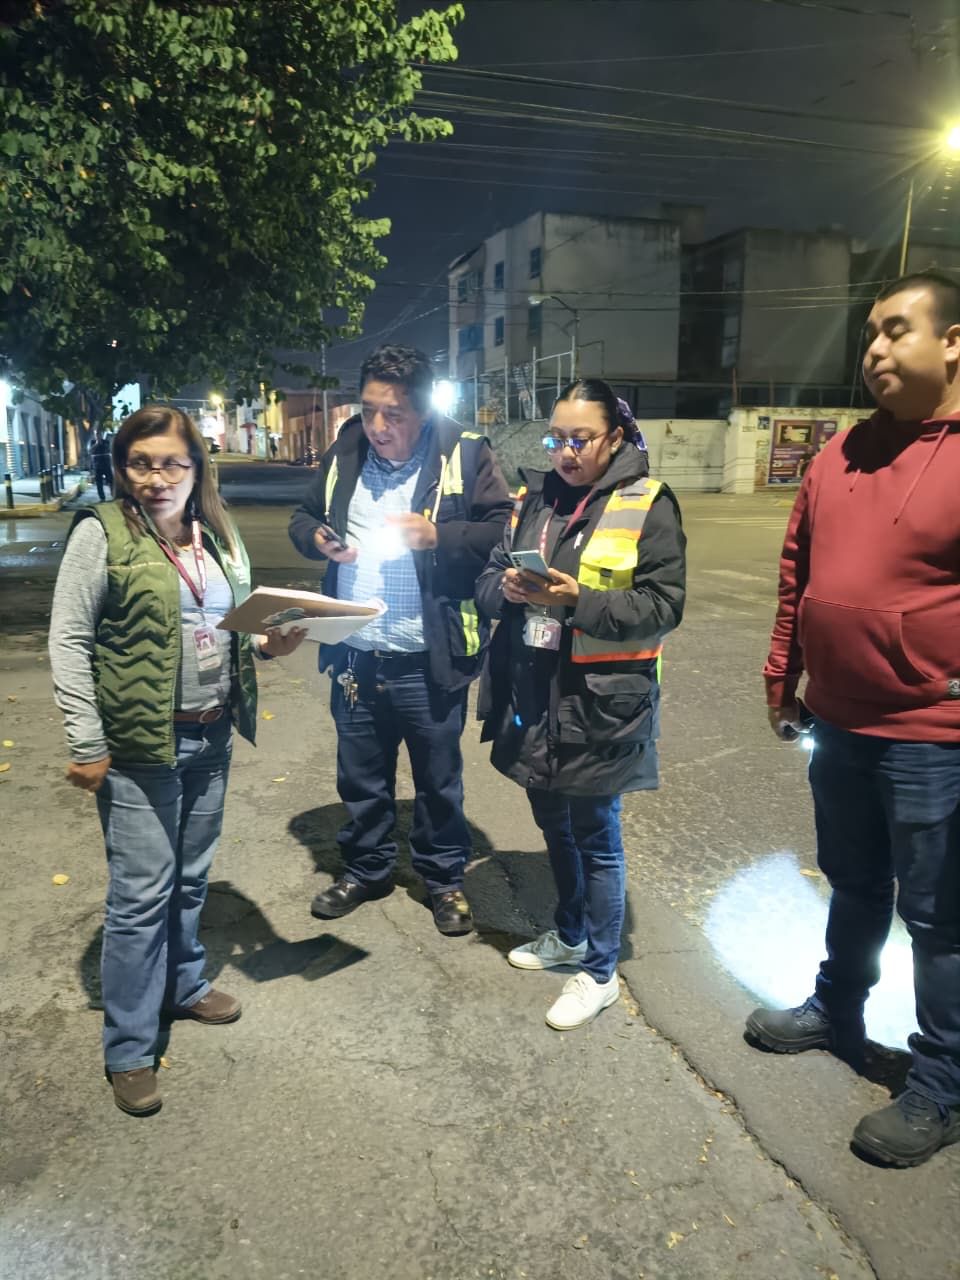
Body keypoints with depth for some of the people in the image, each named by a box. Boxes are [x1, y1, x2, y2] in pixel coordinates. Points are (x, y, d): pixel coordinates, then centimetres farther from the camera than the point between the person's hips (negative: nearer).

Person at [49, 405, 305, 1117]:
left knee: (191, 877, 19)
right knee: (142, 892, 0)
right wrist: (87, 745, -13)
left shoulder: (220, 535, 7)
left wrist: (268, 644, -4)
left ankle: (183, 986, 41)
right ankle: (129, 1051, 16)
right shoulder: (101, 534, -9)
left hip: (211, 737, 6)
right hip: (138, 744, -5)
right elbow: (68, 640, -10)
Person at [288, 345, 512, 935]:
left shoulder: (465, 454, -7)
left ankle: (446, 878, 33)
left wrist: (437, 536, -22)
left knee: (439, 779, 13)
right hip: (354, 657, 4)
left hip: (428, 662, -4)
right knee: (360, 776, 19)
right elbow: (303, 517, 17)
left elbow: (505, 530, -8)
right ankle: (366, 868, 40)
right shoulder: (344, 452, 6)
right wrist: (317, 537, -6)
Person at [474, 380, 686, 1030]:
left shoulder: (648, 505, -8)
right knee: (553, 822, 21)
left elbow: (663, 604, -13)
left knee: (596, 835, 7)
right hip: (532, 694, 6)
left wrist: (578, 601, -24)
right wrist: (508, 588, -13)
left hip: (599, 701, -6)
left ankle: (600, 972, 26)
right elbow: (487, 580, 10)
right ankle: (569, 934, 44)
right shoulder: (533, 499, 9)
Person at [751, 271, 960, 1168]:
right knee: (854, 886, 24)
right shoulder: (843, 452, 7)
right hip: (839, 725, 6)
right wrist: (782, 676, 13)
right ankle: (836, 1011, 46)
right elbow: (798, 572, 13)